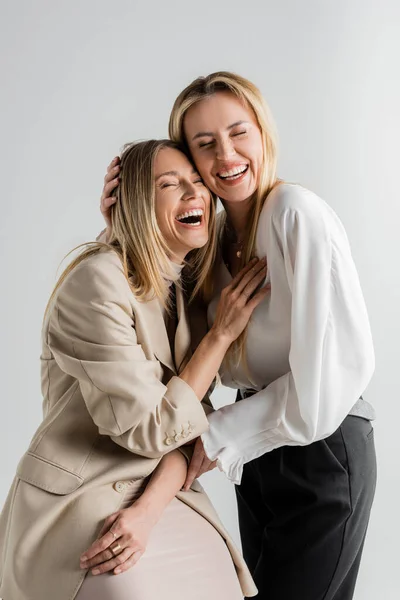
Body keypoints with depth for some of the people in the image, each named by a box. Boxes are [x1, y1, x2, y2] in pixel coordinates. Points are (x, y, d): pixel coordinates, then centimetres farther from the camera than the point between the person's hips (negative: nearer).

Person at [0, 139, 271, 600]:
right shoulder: (98, 281, -17)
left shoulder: (190, 287, 5)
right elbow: (149, 430, -18)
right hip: (75, 501, -6)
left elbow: (189, 423, -1)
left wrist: (150, 508, -17)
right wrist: (223, 332, -14)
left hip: (160, 495, 6)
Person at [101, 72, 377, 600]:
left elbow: (340, 365, -24)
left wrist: (219, 436, -15)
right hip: (258, 454, 8)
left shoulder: (298, 214, -19)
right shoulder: (218, 230, 5)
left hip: (320, 452, -7)